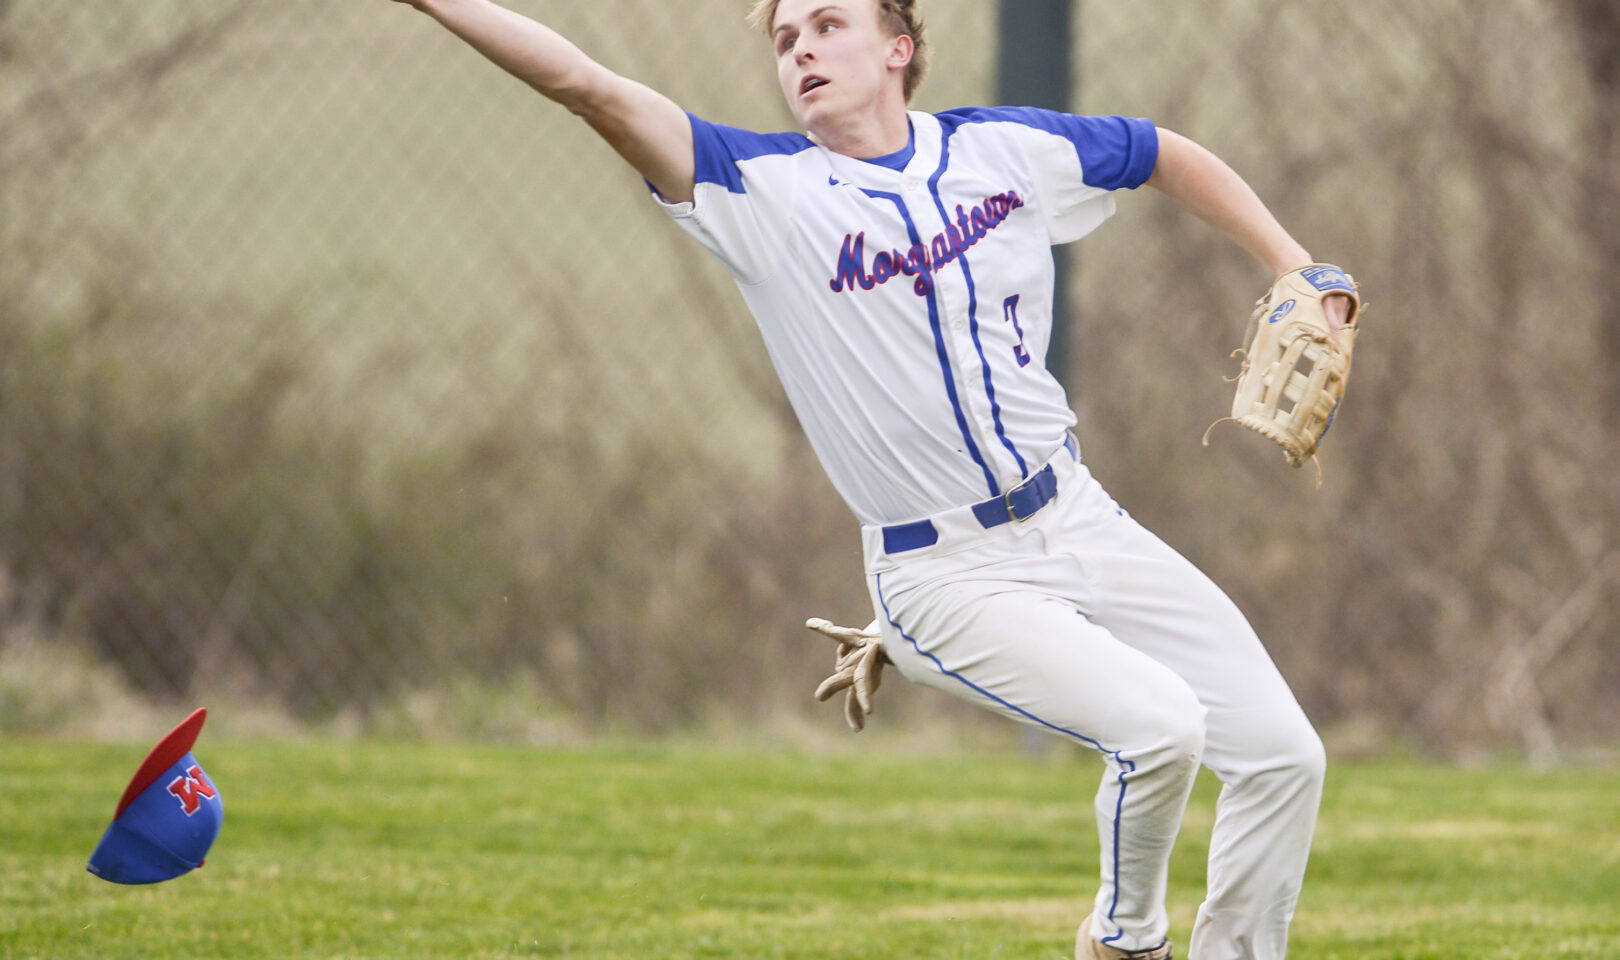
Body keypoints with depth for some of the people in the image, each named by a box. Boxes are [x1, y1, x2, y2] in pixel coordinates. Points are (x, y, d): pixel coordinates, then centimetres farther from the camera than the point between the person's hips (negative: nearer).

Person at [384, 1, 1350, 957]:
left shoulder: (1008, 149, 3)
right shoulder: (763, 190, -8)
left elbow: (1169, 156, 19)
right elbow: (588, 85, -20)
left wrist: (1297, 270, 12)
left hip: (1080, 519, 5)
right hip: (947, 577, -5)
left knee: (1282, 754, -1)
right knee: (1159, 723, -24)